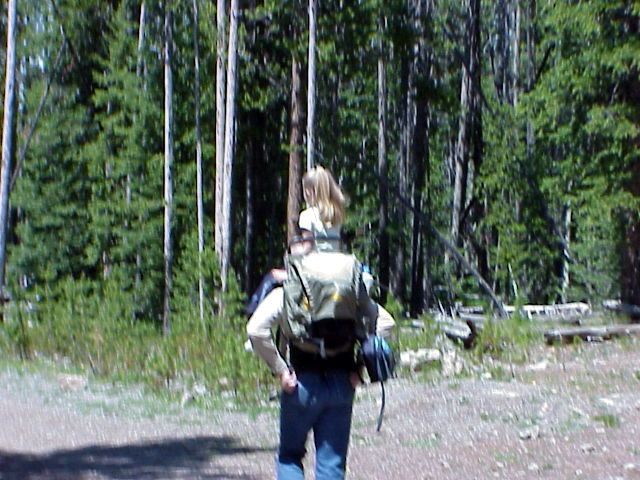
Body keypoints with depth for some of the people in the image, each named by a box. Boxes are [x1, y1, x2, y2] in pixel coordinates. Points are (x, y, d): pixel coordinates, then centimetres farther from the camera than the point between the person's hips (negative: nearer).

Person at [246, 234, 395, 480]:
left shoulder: (285, 293, -4)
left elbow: (256, 329, -17)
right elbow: (385, 323, 4)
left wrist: (279, 369, -9)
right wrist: (360, 366, 4)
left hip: (303, 384, -2)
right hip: (342, 384, 2)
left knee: (289, 454, 16)